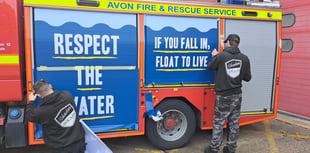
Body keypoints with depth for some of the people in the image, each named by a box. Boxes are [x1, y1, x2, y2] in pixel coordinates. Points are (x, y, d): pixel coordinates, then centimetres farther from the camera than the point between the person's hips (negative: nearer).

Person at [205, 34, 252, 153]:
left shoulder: (220, 56, -15)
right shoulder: (244, 58, -1)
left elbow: (210, 67, 2)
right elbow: (247, 77, 5)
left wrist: (214, 56, 19)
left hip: (223, 96, -4)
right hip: (237, 95, 5)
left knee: (218, 123, 6)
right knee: (234, 123, 14)